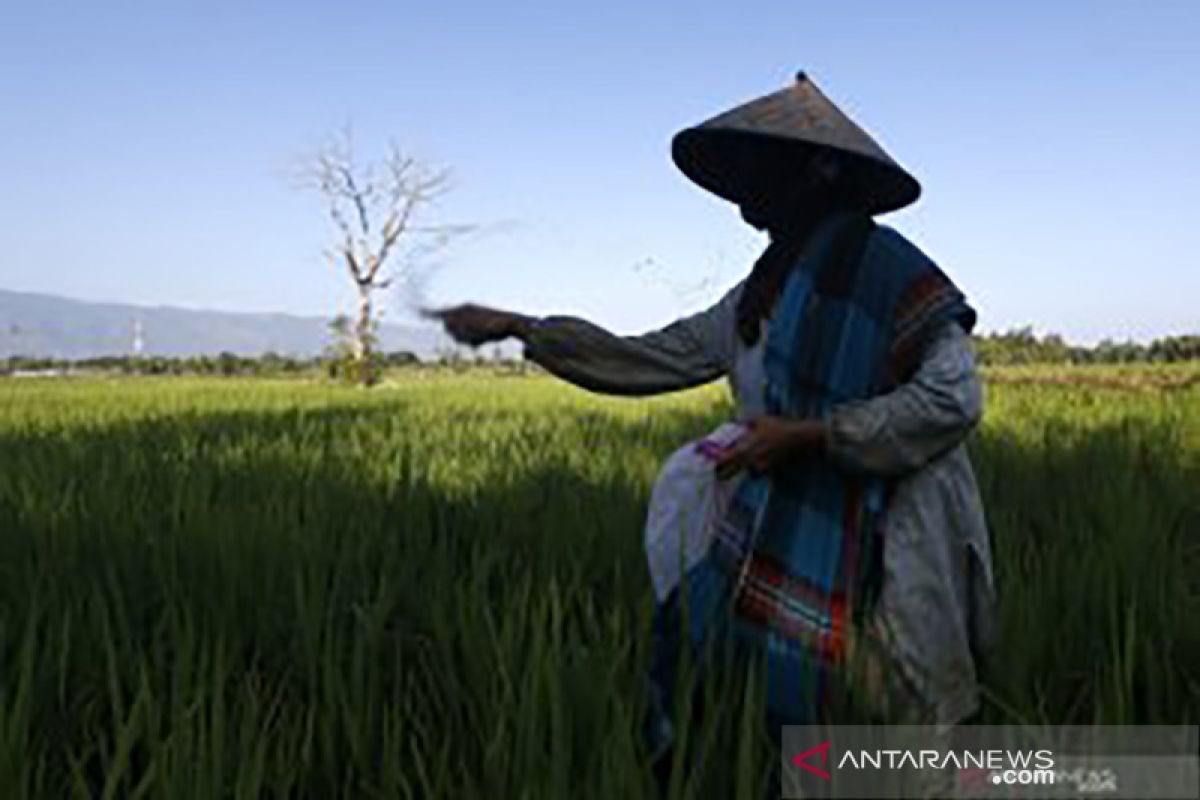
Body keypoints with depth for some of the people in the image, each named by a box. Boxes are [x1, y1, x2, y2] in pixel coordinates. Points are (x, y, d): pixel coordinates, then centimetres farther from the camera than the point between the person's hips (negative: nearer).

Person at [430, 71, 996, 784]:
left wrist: (804, 434, -18)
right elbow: (643, 361, 17)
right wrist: (519, 326, 14)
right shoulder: (759, 298, 12)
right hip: (776, 547, 7)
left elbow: (954, 395, -18)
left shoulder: (883, 267, -11)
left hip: (876, 556, -7)